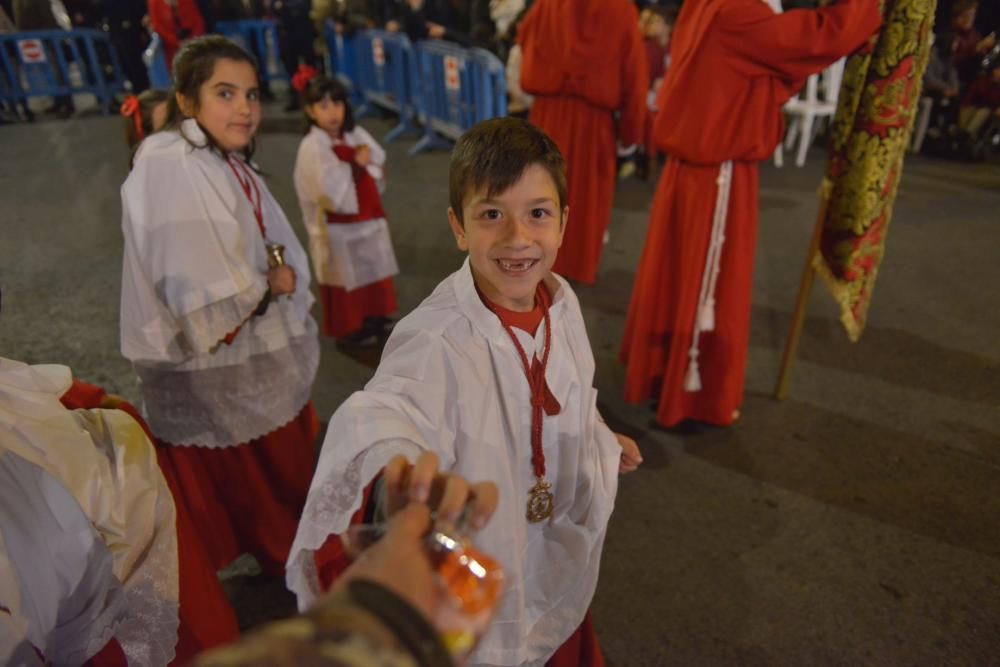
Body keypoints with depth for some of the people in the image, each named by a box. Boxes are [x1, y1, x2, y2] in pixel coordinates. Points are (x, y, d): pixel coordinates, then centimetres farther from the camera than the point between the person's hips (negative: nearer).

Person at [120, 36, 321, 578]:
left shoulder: (234, 168, 7)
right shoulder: (167, 169, -22)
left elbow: (285, 265, 9)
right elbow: (201, 300, -28)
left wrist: (267, 274, -12)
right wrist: (268, 281, -12)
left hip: (263, 364, 8)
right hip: (211, 379, -8)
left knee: (280, 489, 23)